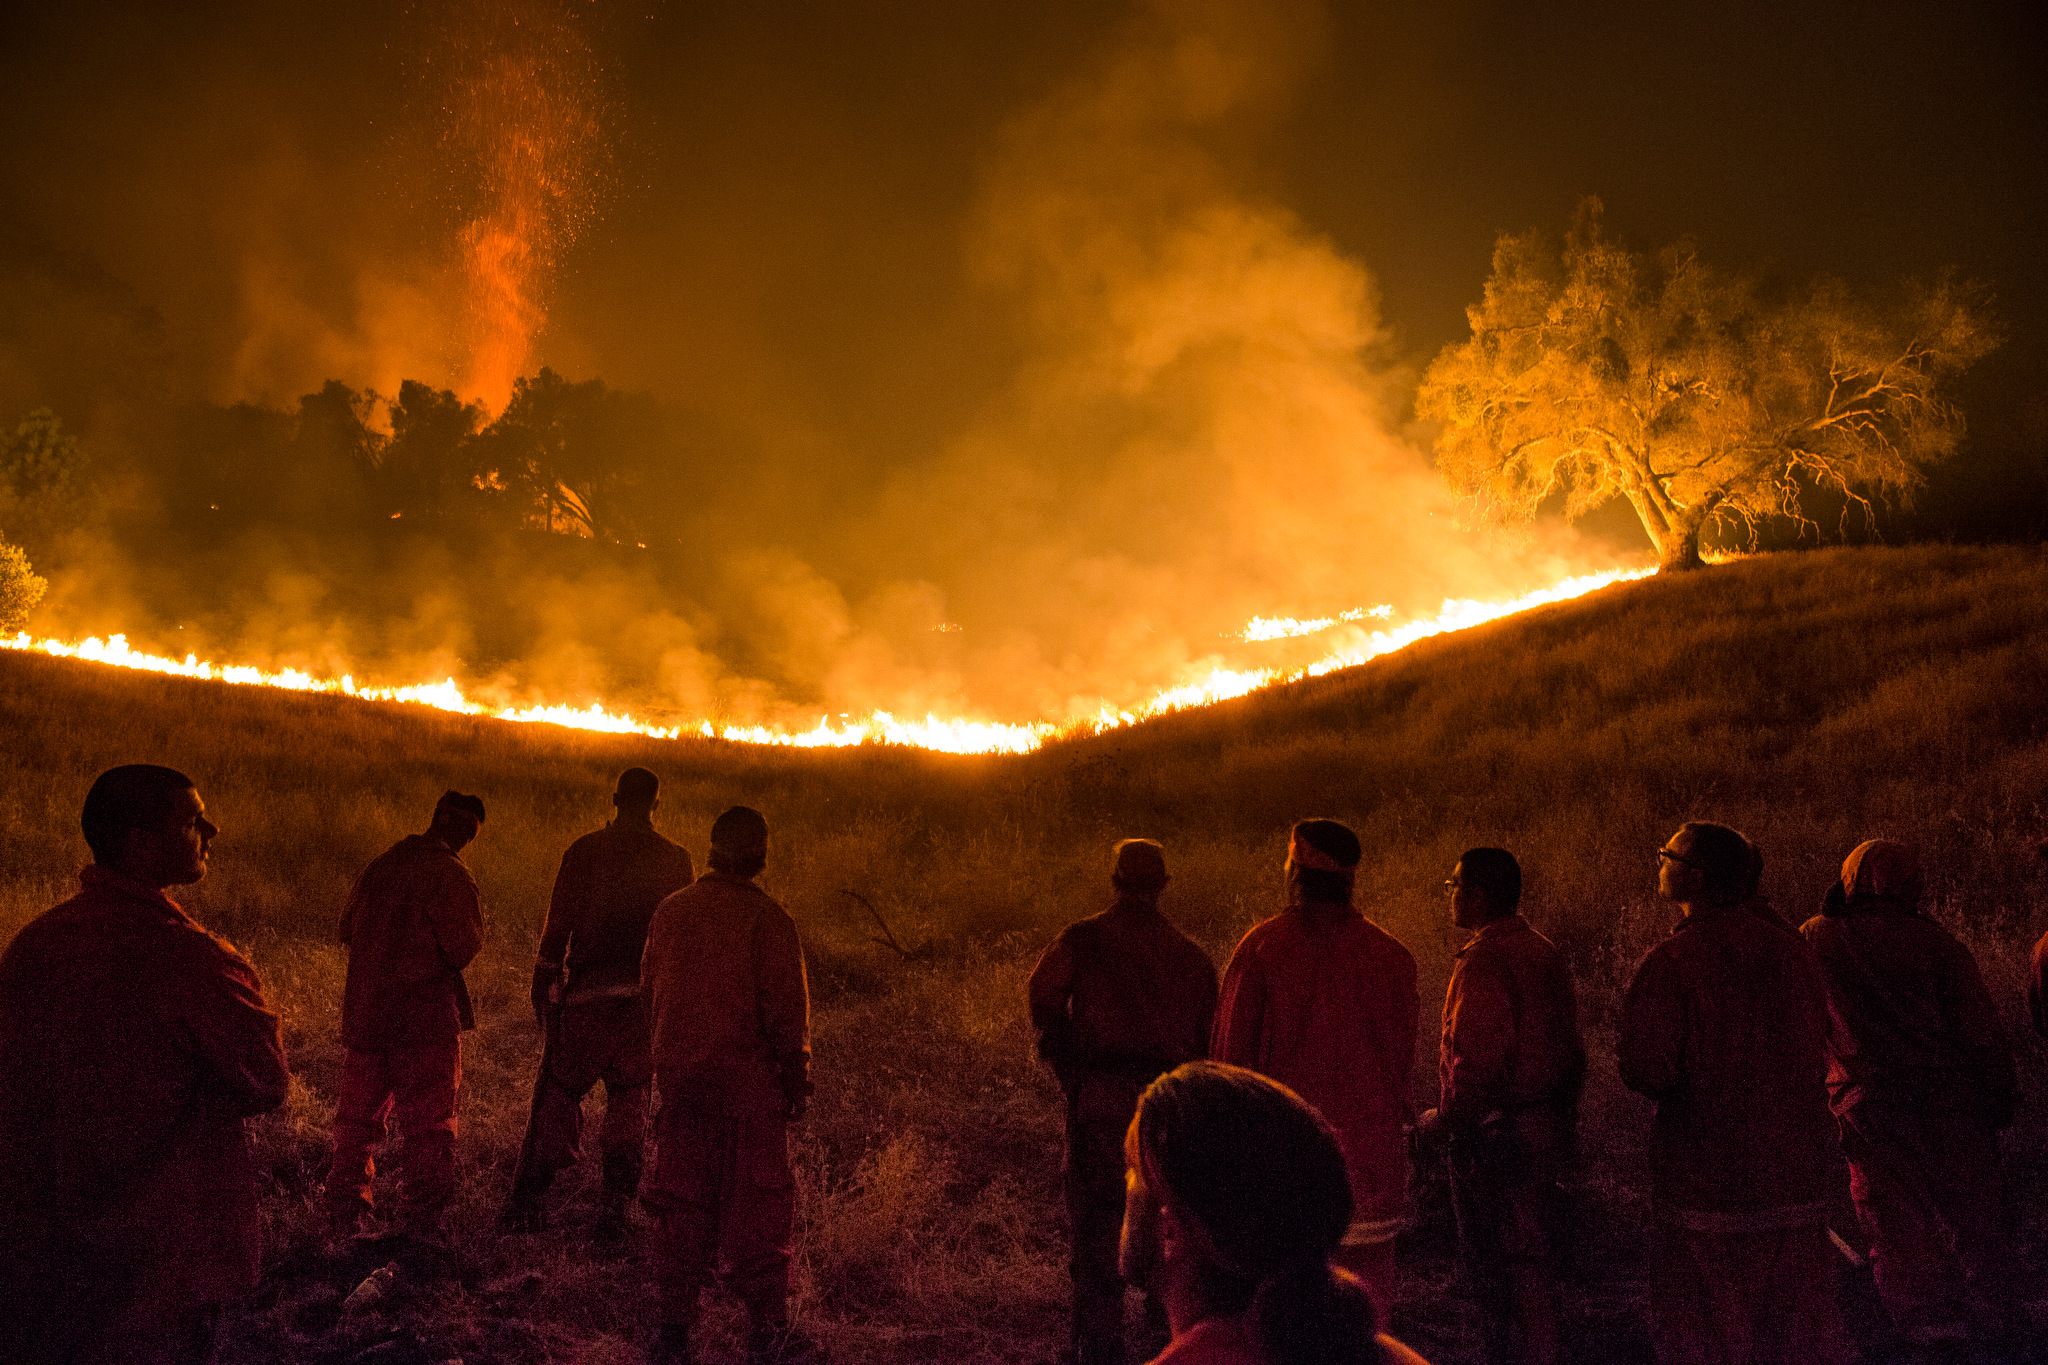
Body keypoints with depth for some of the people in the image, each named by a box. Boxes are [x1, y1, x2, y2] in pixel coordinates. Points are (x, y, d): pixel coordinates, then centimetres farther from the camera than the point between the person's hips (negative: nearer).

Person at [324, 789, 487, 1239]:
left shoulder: (382, 865, 7)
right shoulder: (450, 876, -14)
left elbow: (347, 927, 17)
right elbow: (463, 948, -17)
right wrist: (475, 915, 1)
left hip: (365, 1012, 6)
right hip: (425, 1020, -6)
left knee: (357, 1118, 18)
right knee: (428, 1127, 5)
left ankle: (343, 1222, 27)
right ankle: (421, 1227, 9)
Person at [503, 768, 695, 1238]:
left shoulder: (584, 852, -3)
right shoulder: (676, 859, 1)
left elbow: (558, 926, -2)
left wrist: (542, 987, 6)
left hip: (586, 992, -1)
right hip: (645, 996, 1)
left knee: (559, 1093, 10)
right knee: (629, 1098, 11)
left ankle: (526, 1203, 12)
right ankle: (615, 1209, 10)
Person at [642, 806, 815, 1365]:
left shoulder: (670, 910, 5)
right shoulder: (767, 919, -12)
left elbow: (650, 992, 13)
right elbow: (785, 1008, -12)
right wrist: (797, 1078, -1)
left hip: (680, 1073, 5)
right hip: (747, 1076, -5)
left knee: (684, 1197, 13)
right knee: (758, 1201, 5)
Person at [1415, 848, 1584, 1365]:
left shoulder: (1483, 960, -20)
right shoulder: (1545, 952, 9)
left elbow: (1477, 1057, -25)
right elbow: (1568, 1045, 14)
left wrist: (1444, 1118, -12)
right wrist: (1563, 1112, 21)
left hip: (1495, 1133, -9)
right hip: (1547, 1125, 9)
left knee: (1494, 1262, 2)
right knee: (1532, 1256, 17)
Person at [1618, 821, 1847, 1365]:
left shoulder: (1670, 962, -14)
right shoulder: (1791, 950, 4)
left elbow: (1645, 1072, -18)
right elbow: (1817, 1054, 14)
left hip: (1705, 1190, -5)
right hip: (1795, 1185, 6)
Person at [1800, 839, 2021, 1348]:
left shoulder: (1817, 939, -6)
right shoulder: (1934, 941, -9)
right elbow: (1981, 1029, -7)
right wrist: (2002, 1095, 4)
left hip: (1867, 1104, 0)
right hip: (1948, 1103, 0)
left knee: (1895, 1216, 12)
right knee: (1971, 1206, 16)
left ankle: (1925, 1318, 20)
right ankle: (1991, 1310, 30)